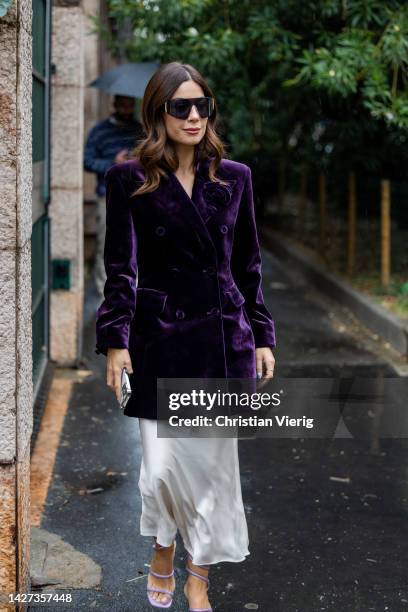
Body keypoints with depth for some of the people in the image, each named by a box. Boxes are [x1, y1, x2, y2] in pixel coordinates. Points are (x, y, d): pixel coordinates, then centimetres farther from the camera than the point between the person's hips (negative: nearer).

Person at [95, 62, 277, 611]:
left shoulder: (234, 178, 6)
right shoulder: (129, 180, -2)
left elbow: (248, 266, 10)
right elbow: (121, 267, -3)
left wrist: (262, 337, 9)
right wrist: (115, 340, -10)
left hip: (223, 337, 2)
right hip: (161, 339, -2)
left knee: (215, 461, 6)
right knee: (162, 467, -3)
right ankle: (163, 553, 30)